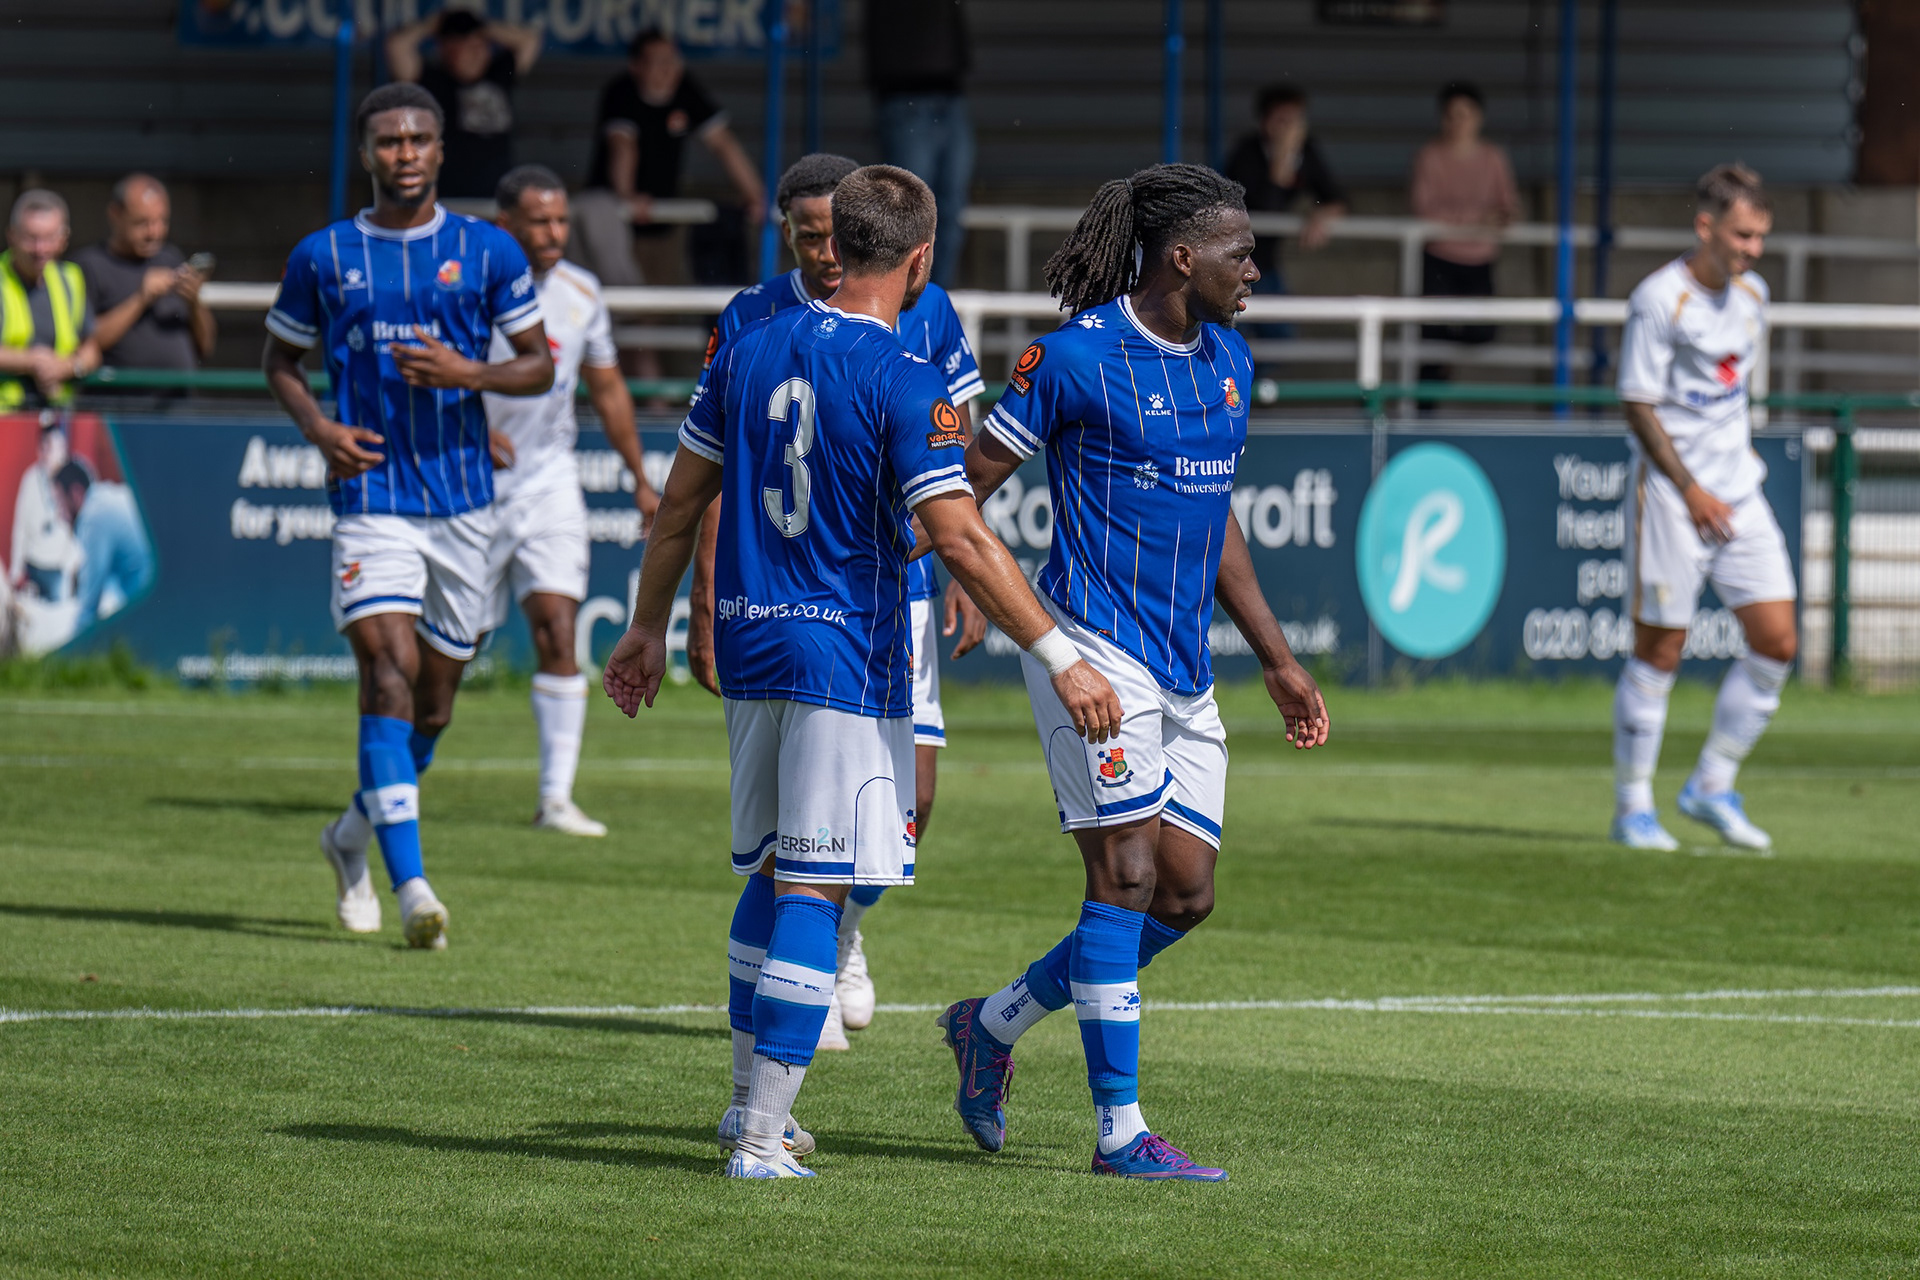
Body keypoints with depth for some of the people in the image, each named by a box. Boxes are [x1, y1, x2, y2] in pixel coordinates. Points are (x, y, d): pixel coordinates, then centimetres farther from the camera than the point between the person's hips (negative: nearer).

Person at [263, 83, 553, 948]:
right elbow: (281, 360, 15)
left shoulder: (489, 253, 3)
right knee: (389, 667, -19)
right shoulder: (323, 257, 4)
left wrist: (468, 374, -13)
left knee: (435, 696, 10)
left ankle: (354, 834, 36)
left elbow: (539, 365, 7)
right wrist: (318, 429, -5)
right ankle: (411, 884, -24)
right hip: (371, 497, -2)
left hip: (463, 500, 2)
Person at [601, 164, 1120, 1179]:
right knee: (813, 890, -4)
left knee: (771, 873, 19)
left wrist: (648, 627, 24)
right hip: (847, 654, -7)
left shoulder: (750, 351, 7)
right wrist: (1058, 658, -16)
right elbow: (960, 537, -19)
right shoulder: (902, 382, -13)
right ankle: (762, 1138, -7)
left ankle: (750, 1104, 25)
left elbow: (682, 499, 13)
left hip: (751, 643, 7)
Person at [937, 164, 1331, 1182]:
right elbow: (968, 485, -6)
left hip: (1184, 668, 8)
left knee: (1185, 896, 5)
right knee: (1127, 876, -11)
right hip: (1097, 650, -8)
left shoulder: (1227, 361, 12)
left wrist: (1278, 660, 22)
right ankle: (1120, 1131, -7)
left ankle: (993, 1025, 24)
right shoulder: (1078, 356, -10)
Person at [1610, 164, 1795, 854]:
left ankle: (1712, 786, 13)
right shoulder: (1659, 300, -14)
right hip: (1671, 494, -7)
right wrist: (1690, 490, -16)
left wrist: (1738, 453, 16)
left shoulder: (1751, 293, 8)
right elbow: (1638, 406, -13)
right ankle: (1633, 808, 9)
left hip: (1738, 490, 7)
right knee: (1659, 651, -2)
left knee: (1777, 642, 0)